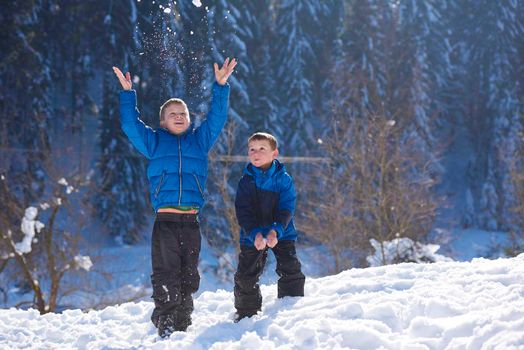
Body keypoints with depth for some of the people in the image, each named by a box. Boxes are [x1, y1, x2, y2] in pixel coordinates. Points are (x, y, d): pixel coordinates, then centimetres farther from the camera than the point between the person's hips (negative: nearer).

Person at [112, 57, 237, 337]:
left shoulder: (199, 140, 17)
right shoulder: (154, 142, 13)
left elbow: (216, 118, 12)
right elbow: (131, 124, 6)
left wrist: (220, 87, 2)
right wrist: (127, 93, -3)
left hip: (191, 222, 2)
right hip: (165, 221, -2)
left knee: (188, 277, 6)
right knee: (166, 276, -6)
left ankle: (183, 327, 13)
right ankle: (165, 327, -5)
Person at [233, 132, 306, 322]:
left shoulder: (284, 179, -7)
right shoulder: (246, 181, -5)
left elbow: (286, 208, -13)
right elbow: (243, 211, -11)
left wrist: (276, 230, -30)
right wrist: (255, 233, -27)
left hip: (281, 234, -1)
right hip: (252, 236, 1)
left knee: (291, 271, -4)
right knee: (245, 275, 2)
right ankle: (246, 312, 18)